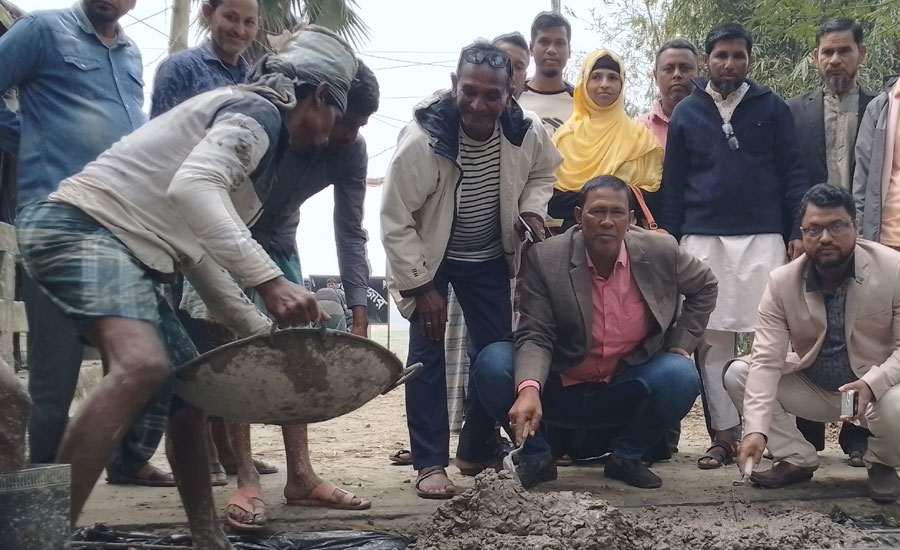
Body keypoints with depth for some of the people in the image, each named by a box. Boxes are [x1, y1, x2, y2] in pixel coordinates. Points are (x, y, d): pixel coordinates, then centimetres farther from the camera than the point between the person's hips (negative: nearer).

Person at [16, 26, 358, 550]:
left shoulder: (252, 129, 23)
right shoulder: (256, 110, -7)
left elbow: (198, 250, 24)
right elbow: (191, 187, -28)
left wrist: (262, 331, 22)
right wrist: (269, 279, -35)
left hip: (121, 250, 11)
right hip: (81, 227, -11)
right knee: (142, 365, -32)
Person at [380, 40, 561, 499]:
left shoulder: (527, 131, -19)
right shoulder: (422, 139, -31)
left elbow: (542, 173, 6)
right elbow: (395, 220, -24)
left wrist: (531, 211, -14)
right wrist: (420, 286, -23)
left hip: (489, 258, 4)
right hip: (428, 257, -4)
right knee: (427, 351, -10)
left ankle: (477, 451, 23)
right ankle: (430, 464, -1)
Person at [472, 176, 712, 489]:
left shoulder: (661, 252, -9)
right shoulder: (545, 258, -16)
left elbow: (704, 287, 10)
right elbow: (535, 336, -18)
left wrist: (680, 344, 0)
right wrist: (529, 389, -37)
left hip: (627, 392, 2)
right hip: (560, 391, -1)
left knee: (681, 375, -27)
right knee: (492, 364, -25)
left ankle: (626, 457, 2)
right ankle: (535, 455, 1)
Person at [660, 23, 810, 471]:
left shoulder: (772, 108, 6)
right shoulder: (686, 113, 9)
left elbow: (793, 172, 5)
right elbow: (673, 185, 9)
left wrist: (798, 232, -4)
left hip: (763, 237, -1)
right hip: (702, 240, 1)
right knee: (712, 340, 1)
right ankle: (723, 434, 8)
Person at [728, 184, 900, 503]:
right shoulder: (782, 282, -13)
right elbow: (766, 360, -19)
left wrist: (872, 384, -38)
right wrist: (757, 429, -33)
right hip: (814, 389, 3)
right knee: (737, 374, -14)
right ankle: (797, 458, 0)